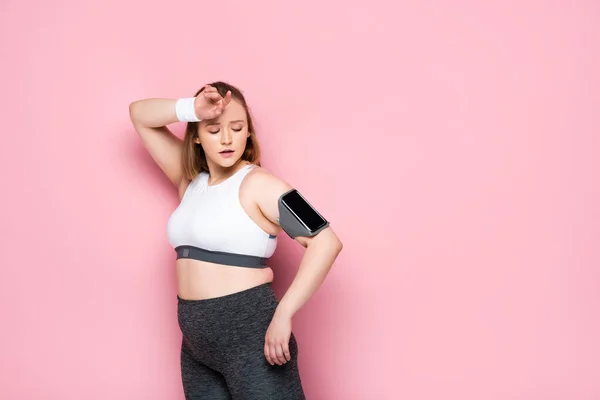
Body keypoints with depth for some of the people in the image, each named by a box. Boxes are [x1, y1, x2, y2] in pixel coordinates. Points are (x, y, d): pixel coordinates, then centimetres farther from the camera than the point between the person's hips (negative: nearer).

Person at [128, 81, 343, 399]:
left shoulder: (259, 184, -9)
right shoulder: (190, 178, 11)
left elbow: (327, 242, -19)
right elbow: (140, 115, 13)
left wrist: (283, 315, -22)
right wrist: (192, 109, -7)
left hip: (250, 333, -7)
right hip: (196, 342, 7)